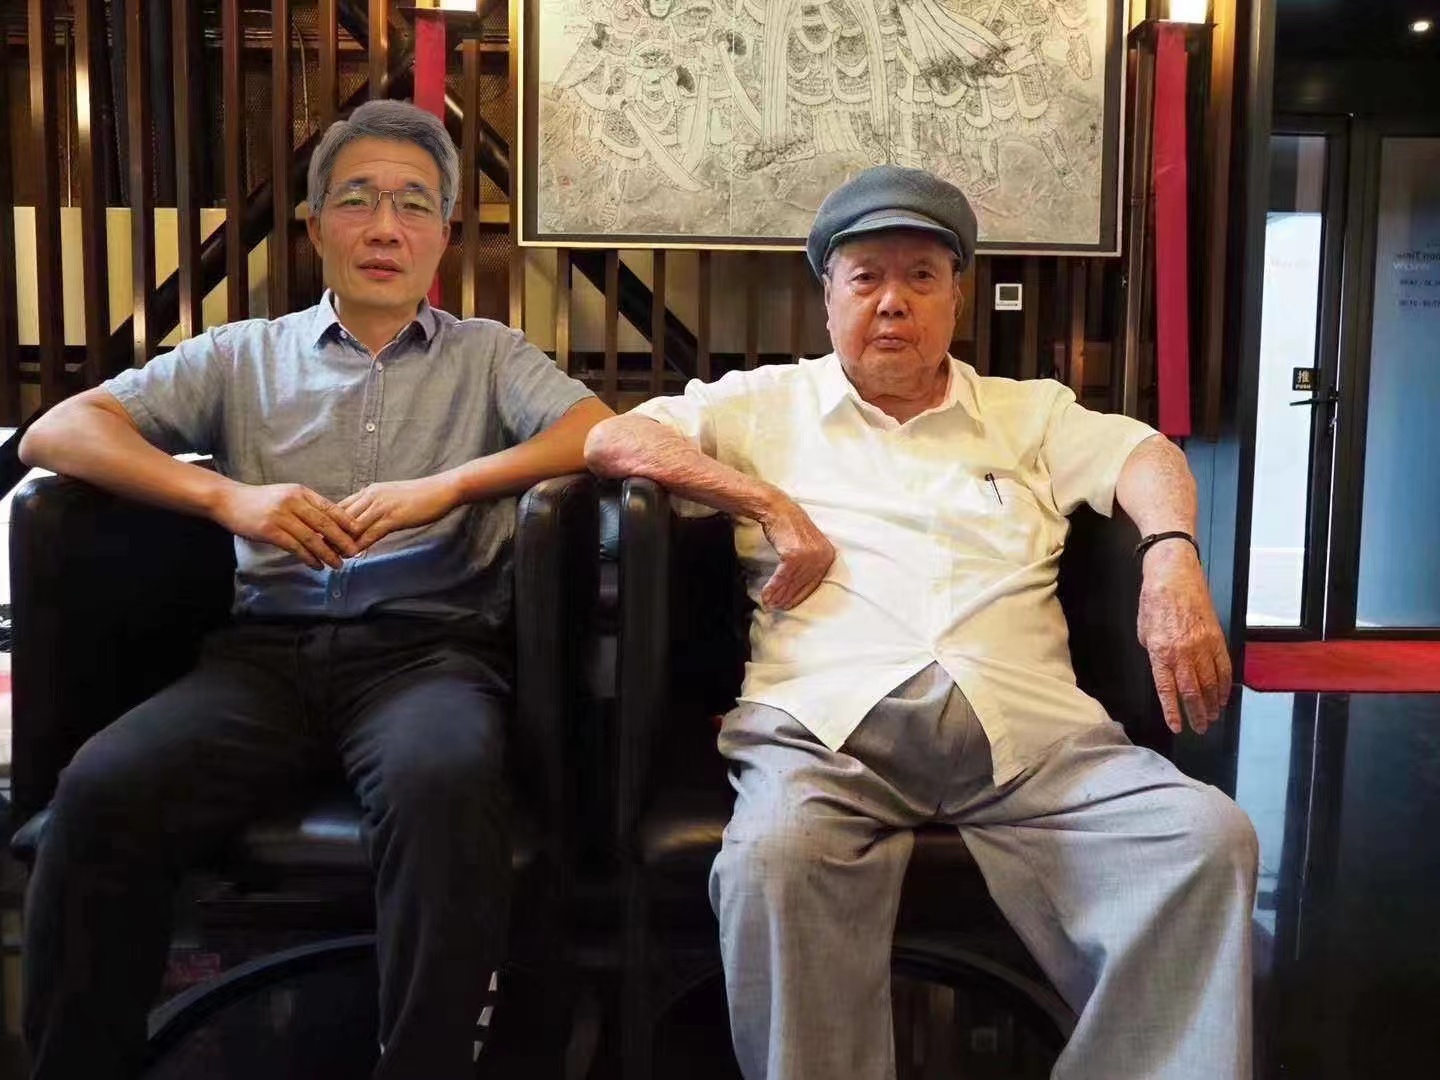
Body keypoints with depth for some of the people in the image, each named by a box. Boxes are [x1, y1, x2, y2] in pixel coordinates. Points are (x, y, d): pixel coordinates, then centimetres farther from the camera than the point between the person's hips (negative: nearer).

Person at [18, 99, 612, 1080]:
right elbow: (58, 431, 10)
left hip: (430, 645, -1)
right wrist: (228, 496, -6)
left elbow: (603, 436, 1)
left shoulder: (488, 355, 19)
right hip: (270, 648, 2)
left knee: (444, 785, -36)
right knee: (103, 790, -26)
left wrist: (445, 487, -12)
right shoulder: (242, 357, 20)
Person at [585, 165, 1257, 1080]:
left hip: (1028, 722, 2)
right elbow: (610, 439, 13)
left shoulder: (1030, 412, 27)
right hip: (830, 718, -2)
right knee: (773, 860, -34)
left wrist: (1173, 559, -9)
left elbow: (1144, 454, 14)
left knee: (1210, 837, -22)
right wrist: (771, 504, 2)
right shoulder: (768, 403, 21)